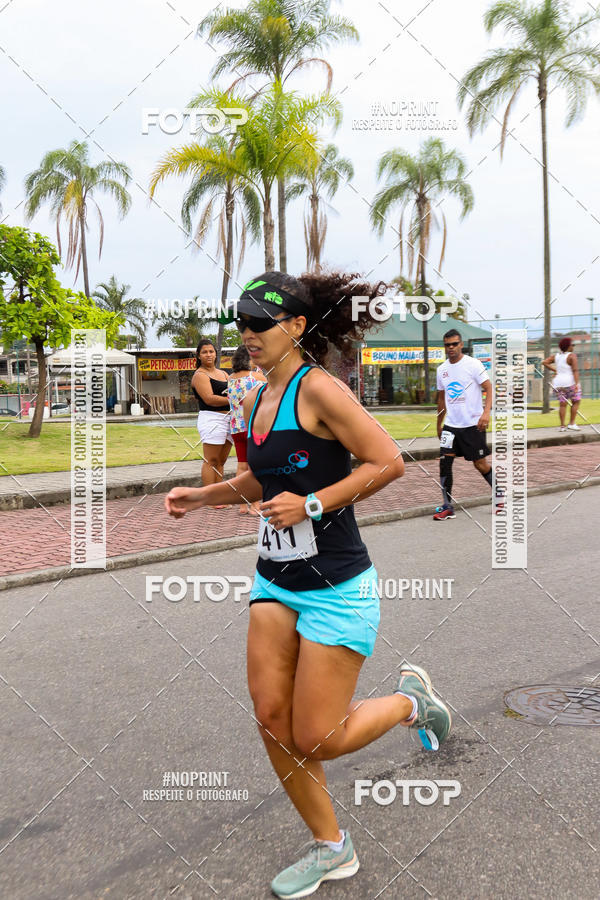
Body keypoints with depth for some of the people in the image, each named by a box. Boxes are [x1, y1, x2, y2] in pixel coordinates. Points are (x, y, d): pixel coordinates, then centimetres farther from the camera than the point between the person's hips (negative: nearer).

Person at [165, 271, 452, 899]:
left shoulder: (318, 388, -16)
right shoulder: (255, 400, 9)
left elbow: (388, 462, -19)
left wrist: (311, 505, -20)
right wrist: (201, 496, 13)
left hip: (336, 587, -8)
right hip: (275, 580, 8)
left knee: (315, 742, -2)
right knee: (271, 717, 6)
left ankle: (410, 700, 26)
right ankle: (331, 848, 26)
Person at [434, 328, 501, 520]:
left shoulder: (473, 364, -7)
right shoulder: (442, 369, 10)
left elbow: (489, 388, -11)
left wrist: (486, 413, -26)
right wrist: (439, 425, 22)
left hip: (473, 424, -5)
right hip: (451, 425, 5)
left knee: (480, 464, 1)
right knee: (445, 461, -7)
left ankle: (499, 494, 26)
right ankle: (447, 507, -1)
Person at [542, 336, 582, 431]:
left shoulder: (556, 356, 8)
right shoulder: (572, 356, -9)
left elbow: (544, 362, 4)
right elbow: (575, 370, -17)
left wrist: (554, 370, 9)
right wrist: (577, 383, -22)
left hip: (558, 383, 6)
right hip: (570, 382, -6)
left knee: (562, 404, 6)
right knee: (576, 401, 6)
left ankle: (562, 426, 1)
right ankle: (572, 424, -1)